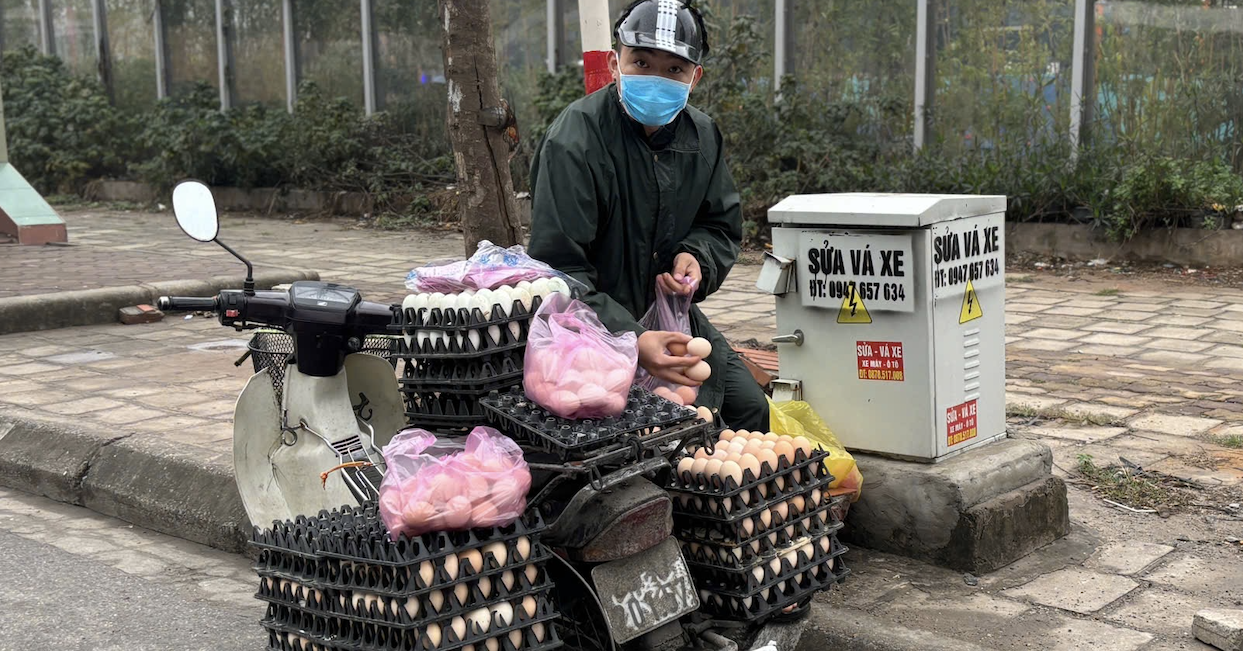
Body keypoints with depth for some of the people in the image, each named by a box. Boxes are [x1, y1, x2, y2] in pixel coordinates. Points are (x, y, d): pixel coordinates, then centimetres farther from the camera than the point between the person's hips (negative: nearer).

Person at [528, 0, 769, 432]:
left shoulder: (701, 135, 1)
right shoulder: (574, 142, -22)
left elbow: (723, 226, 17)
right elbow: (558, 272, -26)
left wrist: (695, 257, -8)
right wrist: (632, 341, -37)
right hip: (600, 327, -7)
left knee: (750, 408, 7)